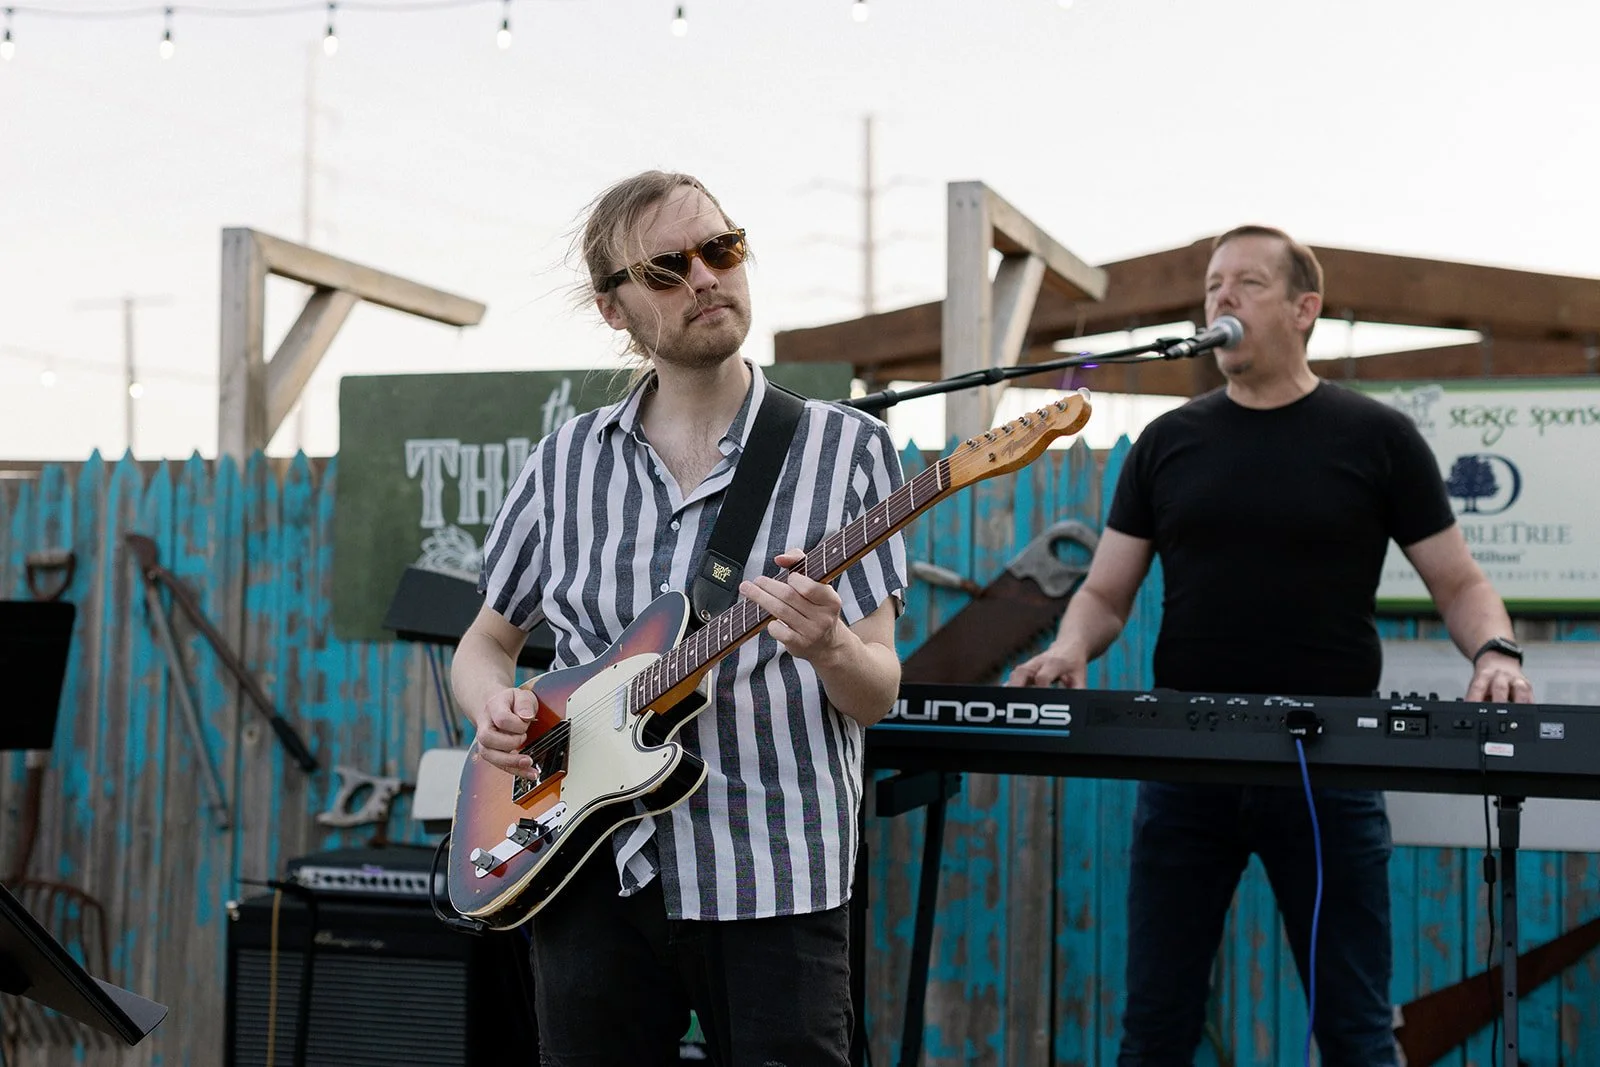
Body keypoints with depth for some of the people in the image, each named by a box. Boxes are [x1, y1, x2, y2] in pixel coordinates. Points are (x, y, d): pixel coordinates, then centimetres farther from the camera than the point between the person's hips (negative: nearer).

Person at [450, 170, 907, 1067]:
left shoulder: (846, 448, -1)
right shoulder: (570, 460, 8)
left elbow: (878, 696, -3)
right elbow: (486, 641, 18)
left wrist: (827, 650, -25)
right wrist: (494, 703, -4)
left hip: (773, 877, -2)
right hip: (593, 874, 3)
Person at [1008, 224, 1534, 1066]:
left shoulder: (1376, 438, 2)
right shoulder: (1168, 443, 8)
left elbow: (1458, 584, 4)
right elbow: (1106, 593, 9)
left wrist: (1495, 653, -17)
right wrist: (1071, 647, -12)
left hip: (1329, 771, -2)